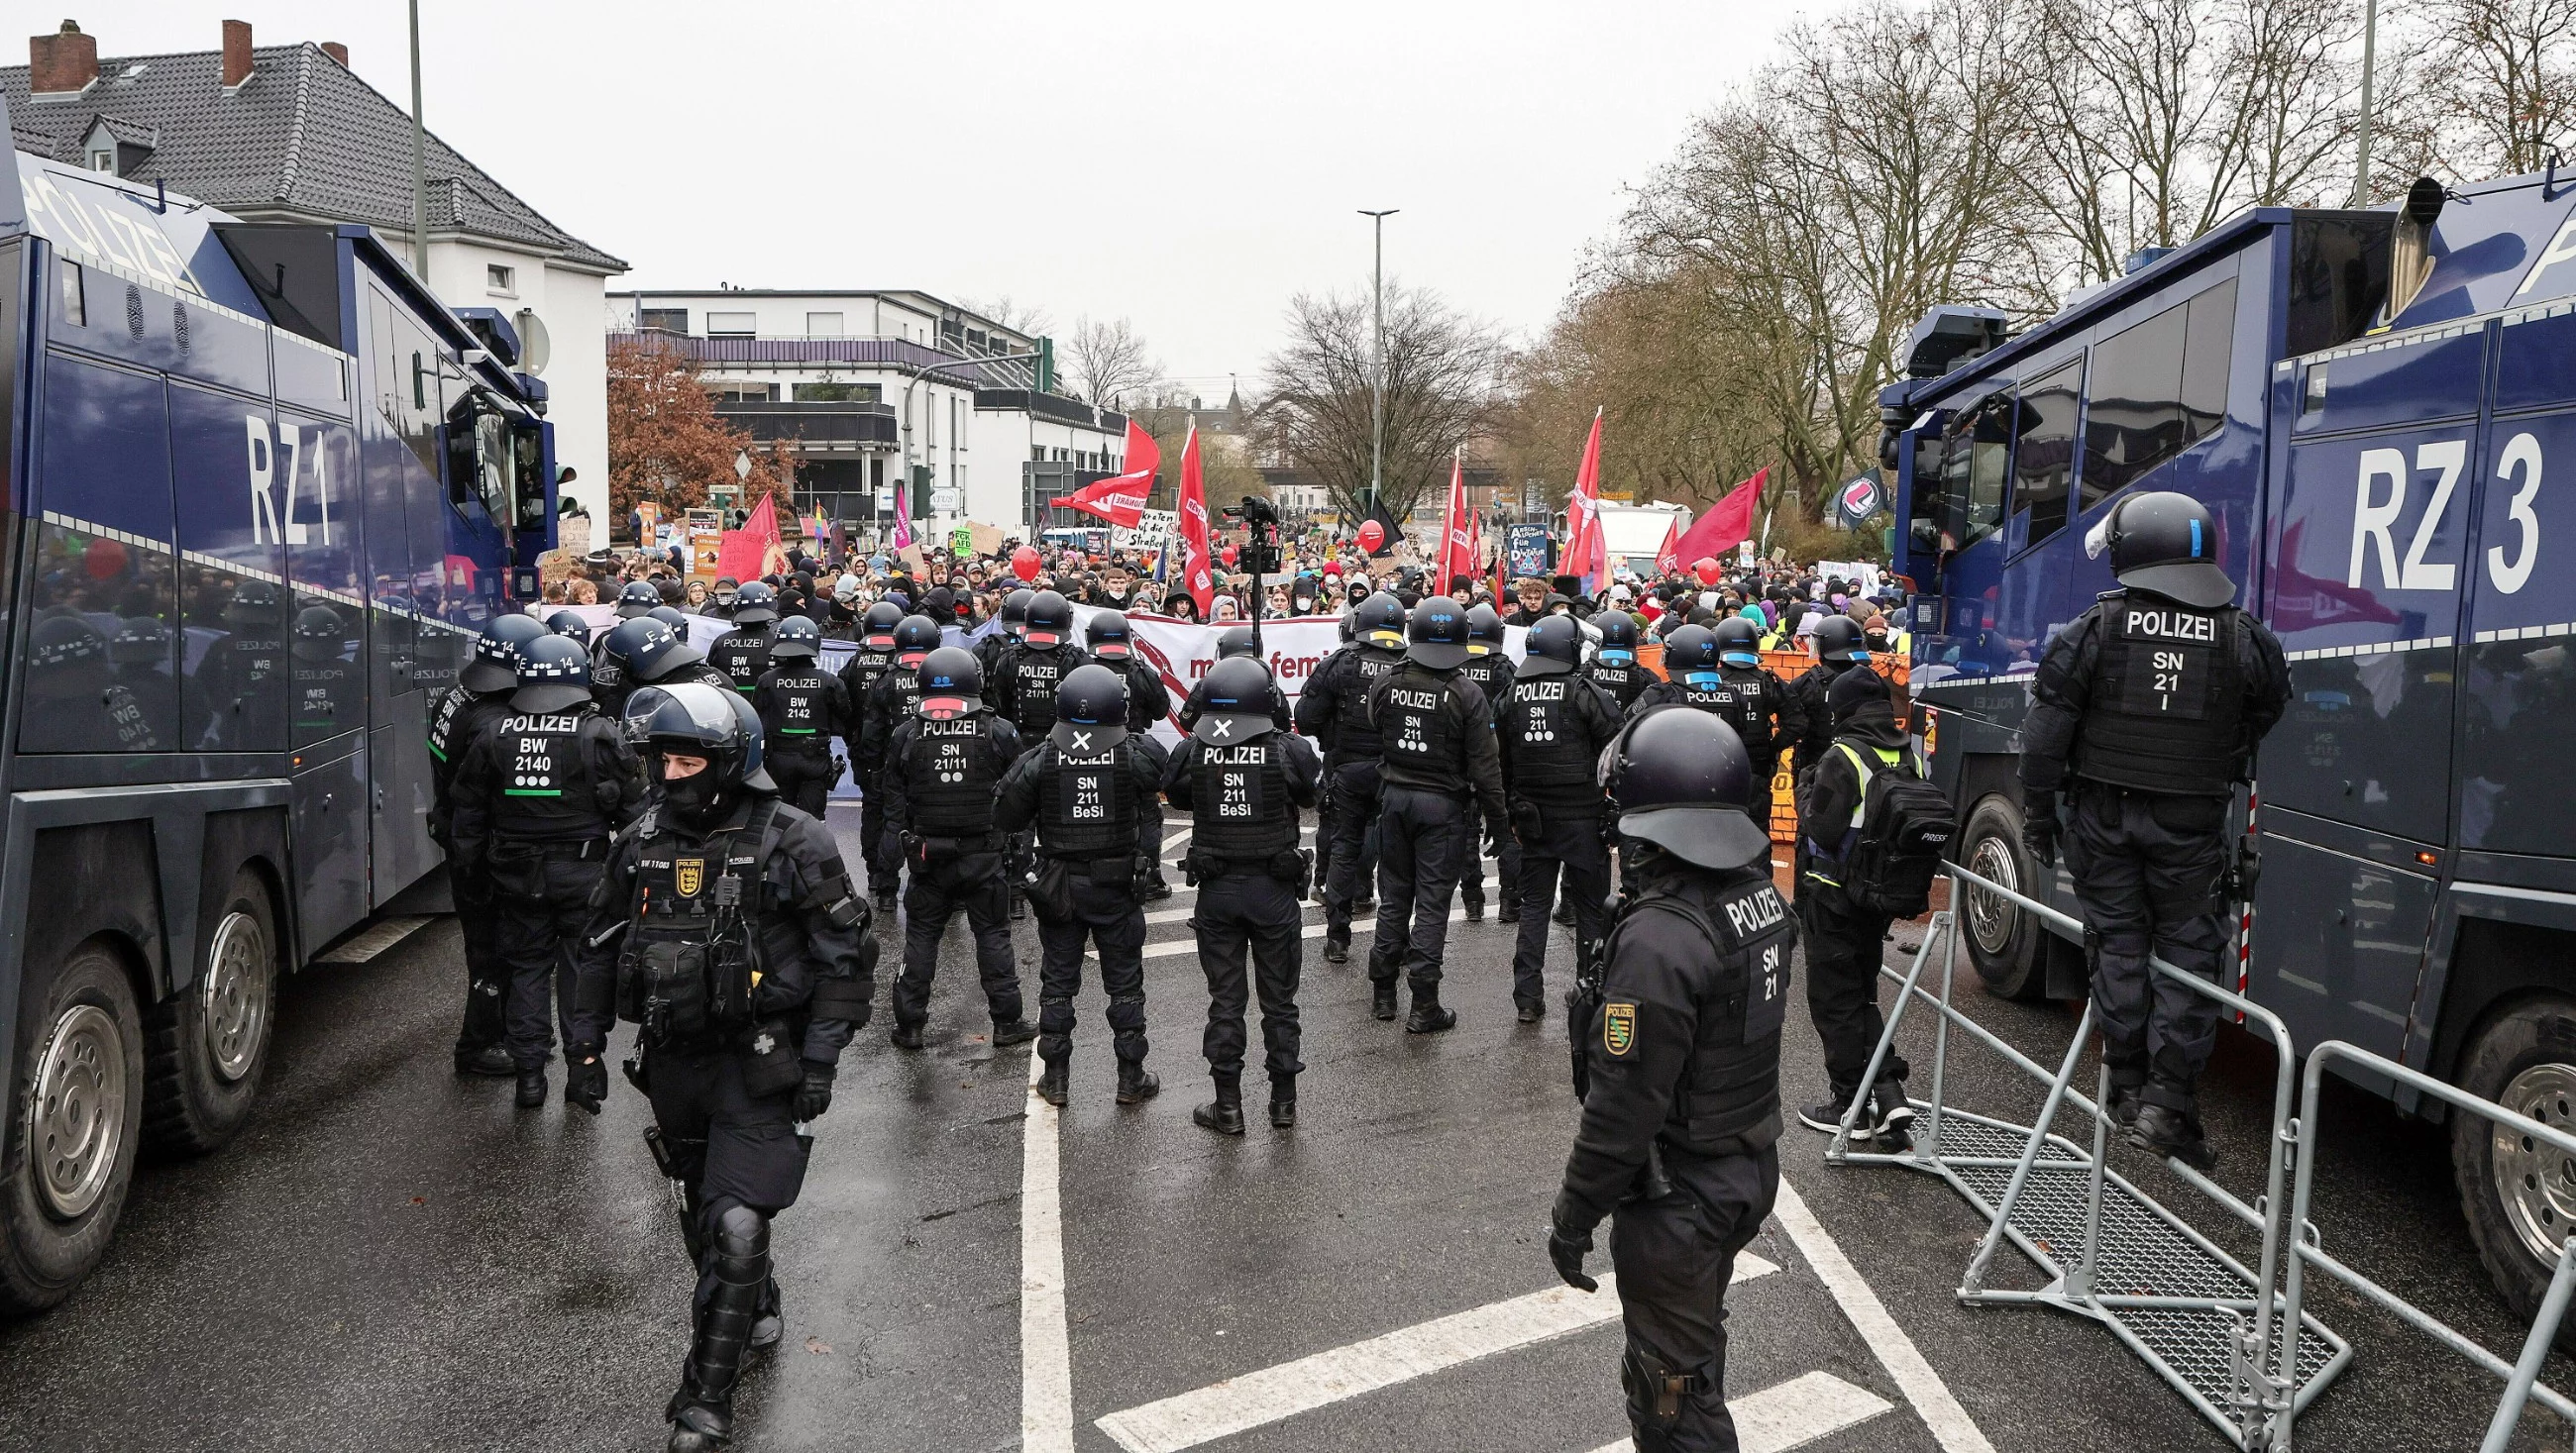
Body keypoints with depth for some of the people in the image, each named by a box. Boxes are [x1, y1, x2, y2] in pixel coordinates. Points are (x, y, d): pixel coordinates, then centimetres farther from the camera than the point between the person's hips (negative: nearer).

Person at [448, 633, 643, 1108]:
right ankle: (583, 1072, 10)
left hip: (516, 874, 2)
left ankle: (529, 1073, 13)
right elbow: (633, 809, -5)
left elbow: (468, 812, 8)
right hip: (583, 873, -2)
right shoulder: (600, 735, -9)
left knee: (526, 967, 12)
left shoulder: (493, 736, 1)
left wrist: (474, 864, 20)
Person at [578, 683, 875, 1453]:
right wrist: (588, 1044, 11)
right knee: (702, 1213, 19)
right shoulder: (639, 844, 3)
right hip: (673, 1064, 6)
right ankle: (757, 1311, 45)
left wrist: (820, 1059, -14)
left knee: (736, 1227, -10)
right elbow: (601, 947, 14)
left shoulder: (792, 845, -13)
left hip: (759, 1067, -5)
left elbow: (846, 956, -10)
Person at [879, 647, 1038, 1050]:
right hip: (984, 855, -1)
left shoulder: (906, 735, -3)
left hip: (927, 855, 1)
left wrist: (894, 850, 8)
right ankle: (1006, 1021, 13)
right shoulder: (999, 732, -7)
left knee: (921, 937, 10)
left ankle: (908, 1025, 13)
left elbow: (894, 802, 2)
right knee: (993, 934, 8)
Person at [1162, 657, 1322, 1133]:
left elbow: (1177, 797, 7)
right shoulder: (1289, 751, -13)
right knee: (1279, 999, 13)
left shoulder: (1191, 752, -10)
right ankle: (1284, 1100, 22)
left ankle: (1228, 1106, 15)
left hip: (1216, 891, 1)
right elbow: (1313, 791, 5)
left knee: (1225, 999, 10)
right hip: (1275, 890, -1)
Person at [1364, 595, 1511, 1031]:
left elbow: (1369, 745, 7)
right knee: (1432, 902, 1)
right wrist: (1499, 820, -3)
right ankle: (1424, 1007, 4)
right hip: (1443, 805, -3)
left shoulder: (1385, 686, -5)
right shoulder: (1466, 696, -14)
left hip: (1394, 799, 4)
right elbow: (1484, 767, -11)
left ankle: (1383, 993, 22)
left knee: (1393, 896, 15)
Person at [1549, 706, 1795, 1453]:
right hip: (1751, 1167, 9)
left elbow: (1624, 1103, -25)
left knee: (1672, 1384, 8)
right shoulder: (1759, 893, -2)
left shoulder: (1661, 938, -29)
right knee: (1697, 1347, 27)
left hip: (1678, 1196, -8)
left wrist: (1574, 1216, -14)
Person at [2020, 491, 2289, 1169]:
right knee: (2186, 949, 7)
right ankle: (2169, 1101, 2)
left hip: (2102, 811, 1)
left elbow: (2046, 727, -5)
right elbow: (2267, 722, 4)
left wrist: (2038, 811, 3)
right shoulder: (2245, 638, -3)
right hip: (2190, 820, 0)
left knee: (2119, 942, 12)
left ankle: (2128, 1086, 19)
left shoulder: (2096, 629, -6)